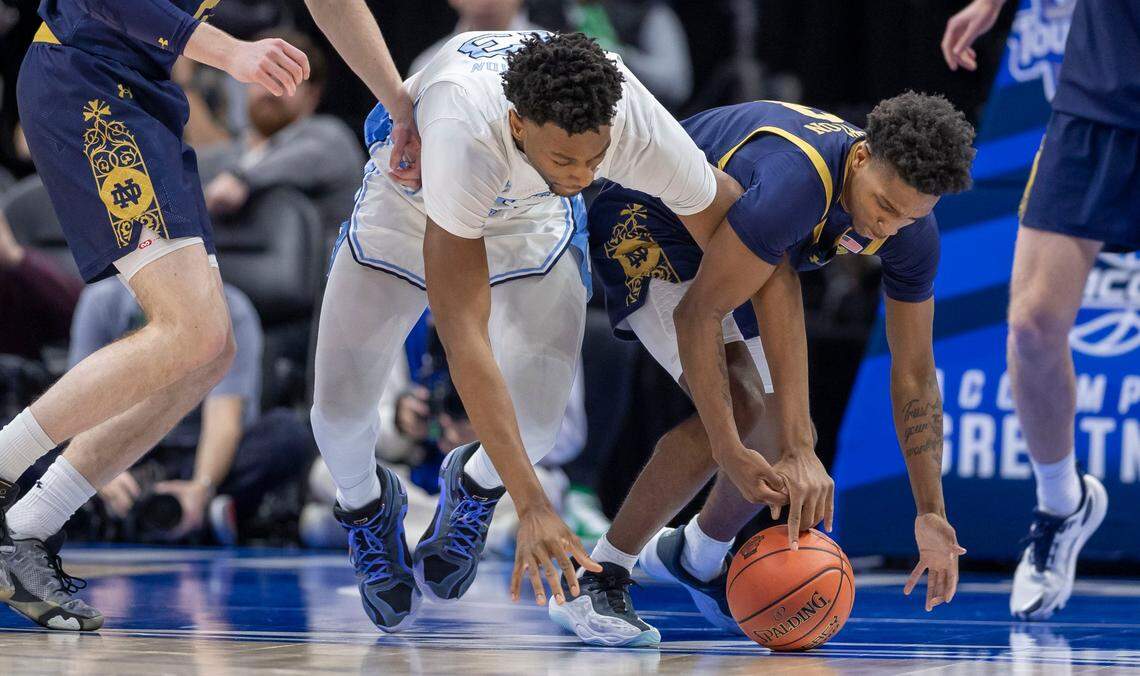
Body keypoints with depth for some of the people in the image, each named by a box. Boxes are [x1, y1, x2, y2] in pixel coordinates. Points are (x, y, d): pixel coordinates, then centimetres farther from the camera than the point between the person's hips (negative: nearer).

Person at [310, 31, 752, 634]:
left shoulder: (635, 121, -38)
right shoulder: (462, 135, -47)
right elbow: (463, 335, -47)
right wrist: (532, 506, -51)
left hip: (534, 220, 2)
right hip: (411, 200, -2)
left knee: (535, 419, -16)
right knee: (341, 405, -11)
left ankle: (476, 487, 22)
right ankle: (366, 507, 26)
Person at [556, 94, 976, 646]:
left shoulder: (910, 230, -18)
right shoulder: (794, 181, -42)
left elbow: (914, 374, -7)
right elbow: (696, 314, -39)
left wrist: (931, 515, -8)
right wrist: (731, 455, -42)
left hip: (725, 249, 8)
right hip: (647, 228, -8)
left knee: (788, 437, 3)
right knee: (740, 408, -25)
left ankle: (696, 558, 33)